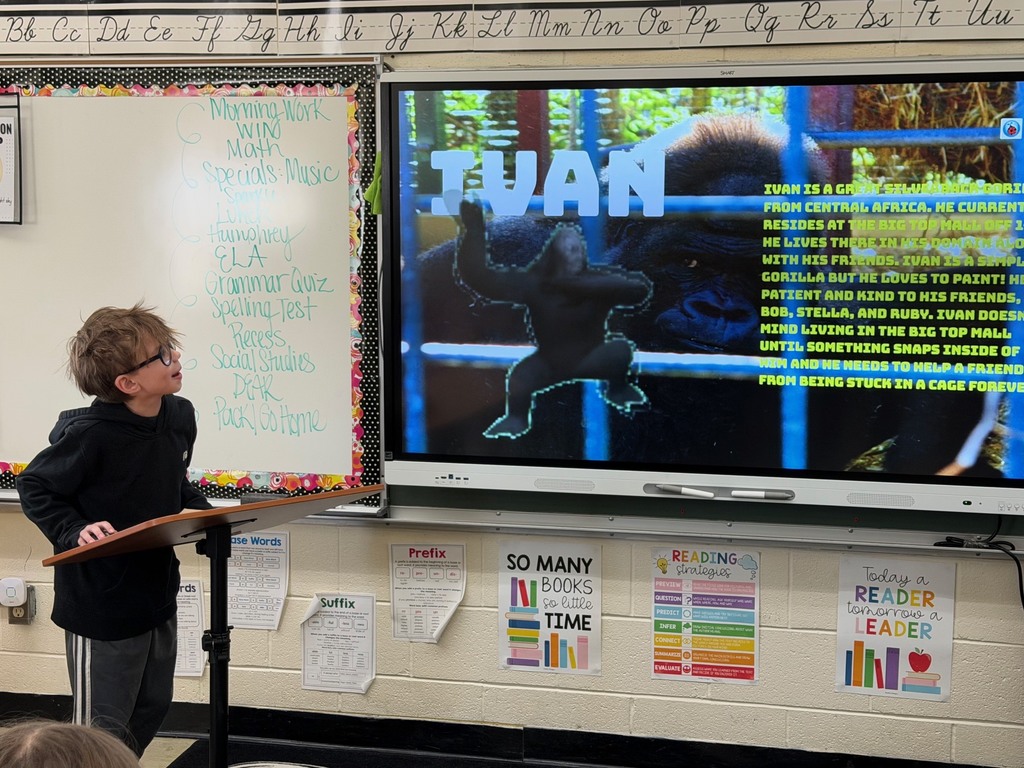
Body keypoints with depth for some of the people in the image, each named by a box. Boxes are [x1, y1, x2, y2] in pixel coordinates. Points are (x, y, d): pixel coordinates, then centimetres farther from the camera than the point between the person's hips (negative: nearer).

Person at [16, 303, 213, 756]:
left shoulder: (180, 417, -2)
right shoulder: (90, 435, -24)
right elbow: (34, 488, -13)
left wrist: (201, 513, -1)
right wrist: (76, 531, -26)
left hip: (159, 595, 7)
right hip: (102, 604, -7)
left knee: (151, 709, 23)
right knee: (105, 733, 5)